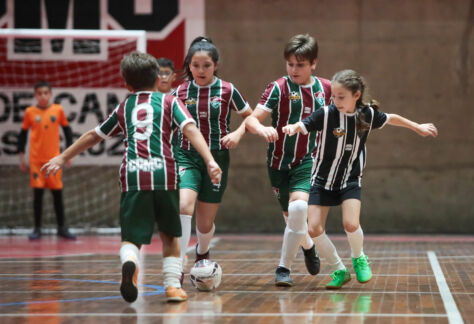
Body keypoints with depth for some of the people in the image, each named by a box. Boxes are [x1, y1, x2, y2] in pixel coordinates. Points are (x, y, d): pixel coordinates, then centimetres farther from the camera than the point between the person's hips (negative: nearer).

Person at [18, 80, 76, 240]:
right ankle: (37, 229, 8)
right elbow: (23, 134, 7)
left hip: (54, 158, 1)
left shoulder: (58, 110, 1)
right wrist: (21, 156, 6)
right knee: (38, 193, 0)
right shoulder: (30, 112, -1)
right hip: (36, 159, -1)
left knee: (57, 193, 4)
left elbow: (67, 130, 9)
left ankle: (61, 228, 14)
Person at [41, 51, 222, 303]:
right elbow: (190, 129, -2)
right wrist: (210, 161, -11)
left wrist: (63, 158, 43)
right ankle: (173, 285, 11)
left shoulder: (123, 108, 22)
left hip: (133, 177, 0)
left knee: (132, 238, -1)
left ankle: (129, 263, -33)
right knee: (170, 235, 19)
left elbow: (93, 136, 31)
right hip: (164, 175, 0)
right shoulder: (169, 102, 15)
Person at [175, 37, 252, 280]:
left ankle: (202, 252, 41)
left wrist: (238, 133, -9)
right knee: (184, 206, -26)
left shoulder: (227, 91, -3)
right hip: (187, 157, 0)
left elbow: (250, 117, 9)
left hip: (217, 158, 0)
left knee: (205, 222, 6)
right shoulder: (180, 92, 1)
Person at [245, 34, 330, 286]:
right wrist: (262, 129, -39)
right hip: (280, 161, 0)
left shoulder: (324, 88, 1)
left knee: (298, 208, -22)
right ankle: (308, 245, 43)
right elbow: (251, 119, -17)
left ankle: (284, 268, -8)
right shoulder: (279, 88, -9)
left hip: (308, 160, 0)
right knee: (292, 215, 7)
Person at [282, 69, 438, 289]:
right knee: (314, 229, -10)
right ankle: (340, 271, 11)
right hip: (323, 180, 0)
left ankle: (358, 258, 12)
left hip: (350, 180, 0)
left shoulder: (368, 114, -6)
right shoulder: (326, 114, -14)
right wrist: (292, 128, -46)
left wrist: (418, 127, 25)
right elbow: (303, 125, -22)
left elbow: (391, 119, 12)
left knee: (351, 224, -20)